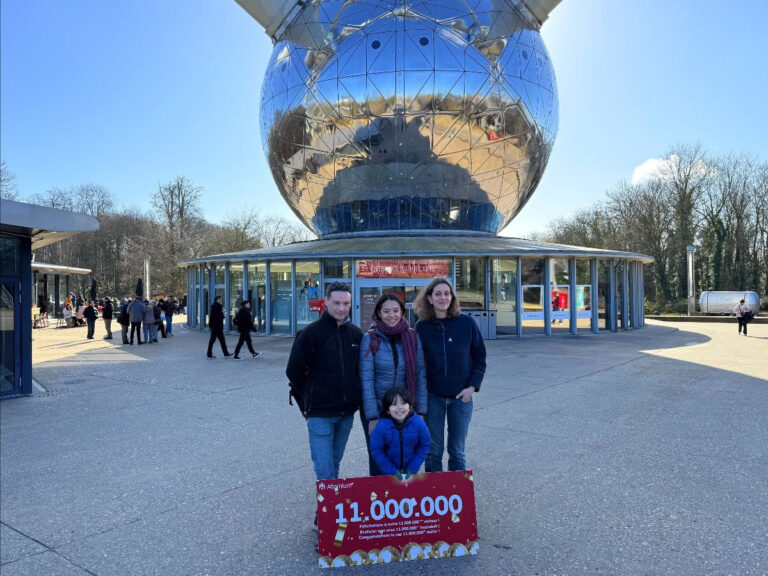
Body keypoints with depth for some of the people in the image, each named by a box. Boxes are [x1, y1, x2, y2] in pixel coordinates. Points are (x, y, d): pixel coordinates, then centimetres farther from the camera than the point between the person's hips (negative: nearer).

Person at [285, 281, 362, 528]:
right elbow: (294, 371, -4)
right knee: (325, 470, -5)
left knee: (334, 465, 16)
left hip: (347, 413, 5)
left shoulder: (356, 334, 3)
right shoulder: (311, 332, -10)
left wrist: (352, 395, 7)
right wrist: (311, 398, 3)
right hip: (320, 414, -5)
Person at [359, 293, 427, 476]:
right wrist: (372, 417, -13)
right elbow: (366, 380, -10)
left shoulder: (413, 337, 0)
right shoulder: (370, 339, -8)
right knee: (378, 462, 5)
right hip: (376, 409, -2)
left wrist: (420, 412, -2)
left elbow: (420, 375, 1)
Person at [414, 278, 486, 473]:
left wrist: (473, 386, -7)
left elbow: (480, 357, 3)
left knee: (457, 451, 10)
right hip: (432, 397, 0)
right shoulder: (422, 326, -3)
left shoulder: (466, 323, -4)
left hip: (461, 397, 0)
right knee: (433, 451, 8)